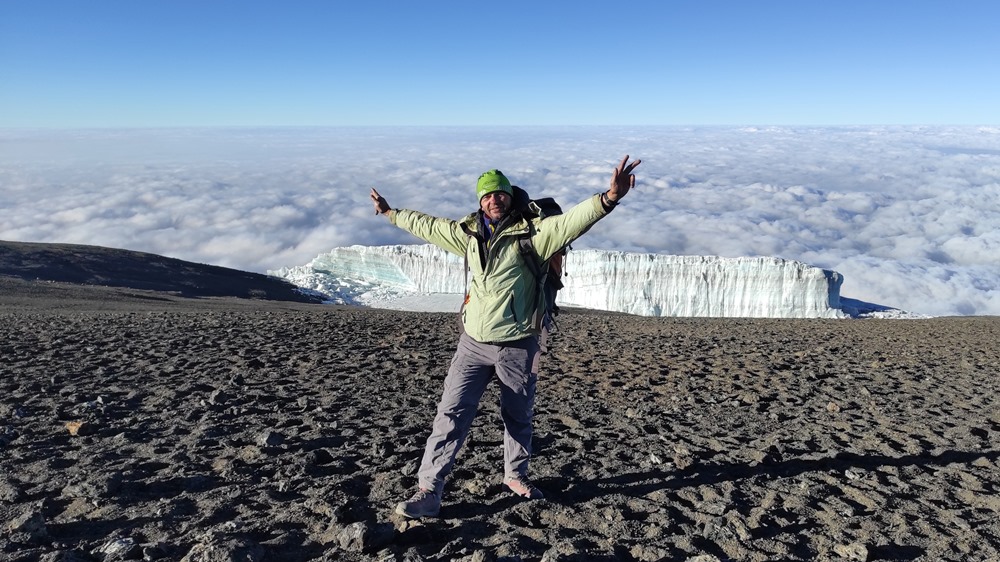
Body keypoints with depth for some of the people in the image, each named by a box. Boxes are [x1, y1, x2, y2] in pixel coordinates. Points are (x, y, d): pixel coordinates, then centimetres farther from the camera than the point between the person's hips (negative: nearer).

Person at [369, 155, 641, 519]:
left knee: (518, 417, 15)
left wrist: (609, 198, -45)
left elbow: (570, 221, -27)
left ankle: (516, 475, 39)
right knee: (451, 415, 0)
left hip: (517, 347, -2)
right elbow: (427, 225, 21)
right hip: (473, 343, 3)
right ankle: (429, 492, 8)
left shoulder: (530, 231, -10)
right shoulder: (469, 232, 5)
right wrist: (391, 213, 32)